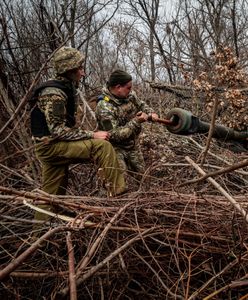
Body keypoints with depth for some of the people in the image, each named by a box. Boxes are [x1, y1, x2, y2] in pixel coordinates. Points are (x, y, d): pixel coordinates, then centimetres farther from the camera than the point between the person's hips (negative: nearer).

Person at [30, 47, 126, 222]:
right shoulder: (54, 93, -19)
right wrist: (92, 135, -22)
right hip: (50, 145, -10)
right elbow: (58, 131, -24)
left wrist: (88, 136, 10)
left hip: (56, 145, 10)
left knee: (52, 193, 14)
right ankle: (119, 194, -20)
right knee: (102, 146, -22)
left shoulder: (66, 88, 12)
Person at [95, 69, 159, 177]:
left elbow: (141, 105, 13)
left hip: (132, 144, 7)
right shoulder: (104, 107, -31)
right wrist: (136, 121, -32)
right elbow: (114, 135, -31)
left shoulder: (130, 94, -8)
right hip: (116, 147, -7)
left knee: (140, 173, 14)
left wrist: (151, 113, -9)